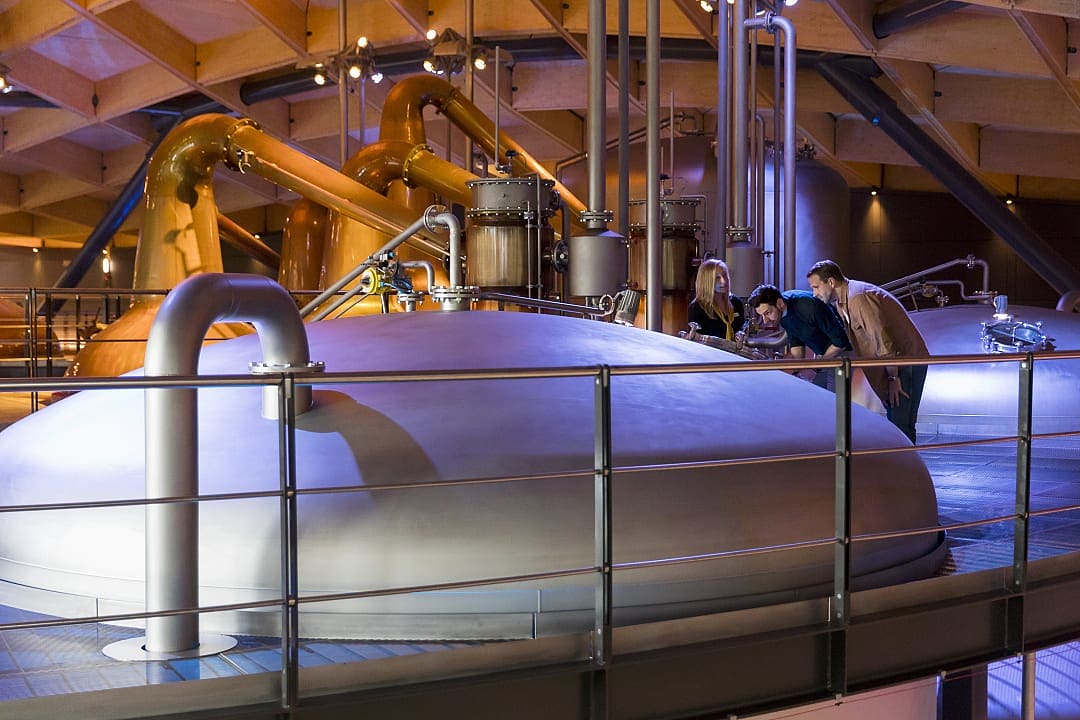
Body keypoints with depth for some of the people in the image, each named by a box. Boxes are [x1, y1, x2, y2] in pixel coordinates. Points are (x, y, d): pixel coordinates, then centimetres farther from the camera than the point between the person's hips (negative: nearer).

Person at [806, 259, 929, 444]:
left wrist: (893, 378, -20)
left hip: (908, 359, -10)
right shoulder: (840, 303, 11)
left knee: (901, 424, -15)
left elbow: (882, 339, -23)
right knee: (893, 421, 11)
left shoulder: (858, 298, -21)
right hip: (896, 362, 10)